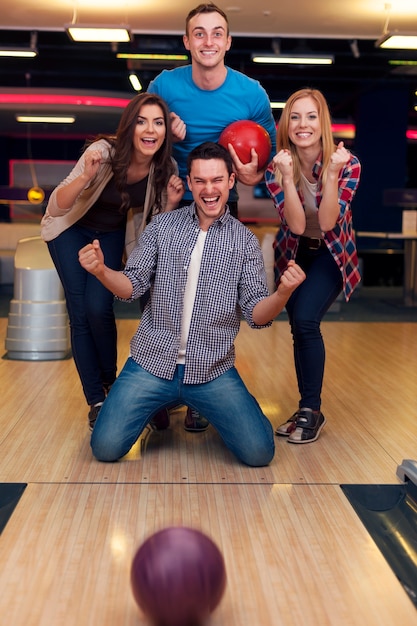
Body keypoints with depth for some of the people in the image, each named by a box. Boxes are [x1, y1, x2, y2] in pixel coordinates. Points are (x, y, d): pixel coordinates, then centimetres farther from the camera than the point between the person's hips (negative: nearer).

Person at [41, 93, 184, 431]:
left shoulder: (165, 168, -19)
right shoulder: (104, 152, -29)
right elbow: (56, 207, -28)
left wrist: (171, 203, -27)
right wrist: (85, 176, -44)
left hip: (113, 234, 2)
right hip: (71, 229, -2)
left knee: (99, 308, -15)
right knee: (80, 312, -9)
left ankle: (110, 380, 11)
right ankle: (96, 402, 3)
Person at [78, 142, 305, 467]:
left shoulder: (245, 241, 2)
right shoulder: (162, 225, 4)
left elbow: (257, 314, -2)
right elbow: (133, 286, 2)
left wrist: (283, 292, -24)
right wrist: (102, 271, -19)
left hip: (212, 369, 0)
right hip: (152, 361, 1)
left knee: (259, 452, -12)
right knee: (106, 447, -10)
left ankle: (201, 404, 19)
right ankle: (163, 402, 21)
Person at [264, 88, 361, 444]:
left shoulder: (347, 163, -20)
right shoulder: (278, 167, -17)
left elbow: (327, 223, -29)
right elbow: (296, 225, -26)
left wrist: (331, 174, -40)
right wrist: (287, 176, -37)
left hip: (332, 254, -3)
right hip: (294, 254, 3)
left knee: (305, 320, -23)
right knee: (301, 327, 7)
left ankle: (311, 411, -10)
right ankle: (309, 410, 24)